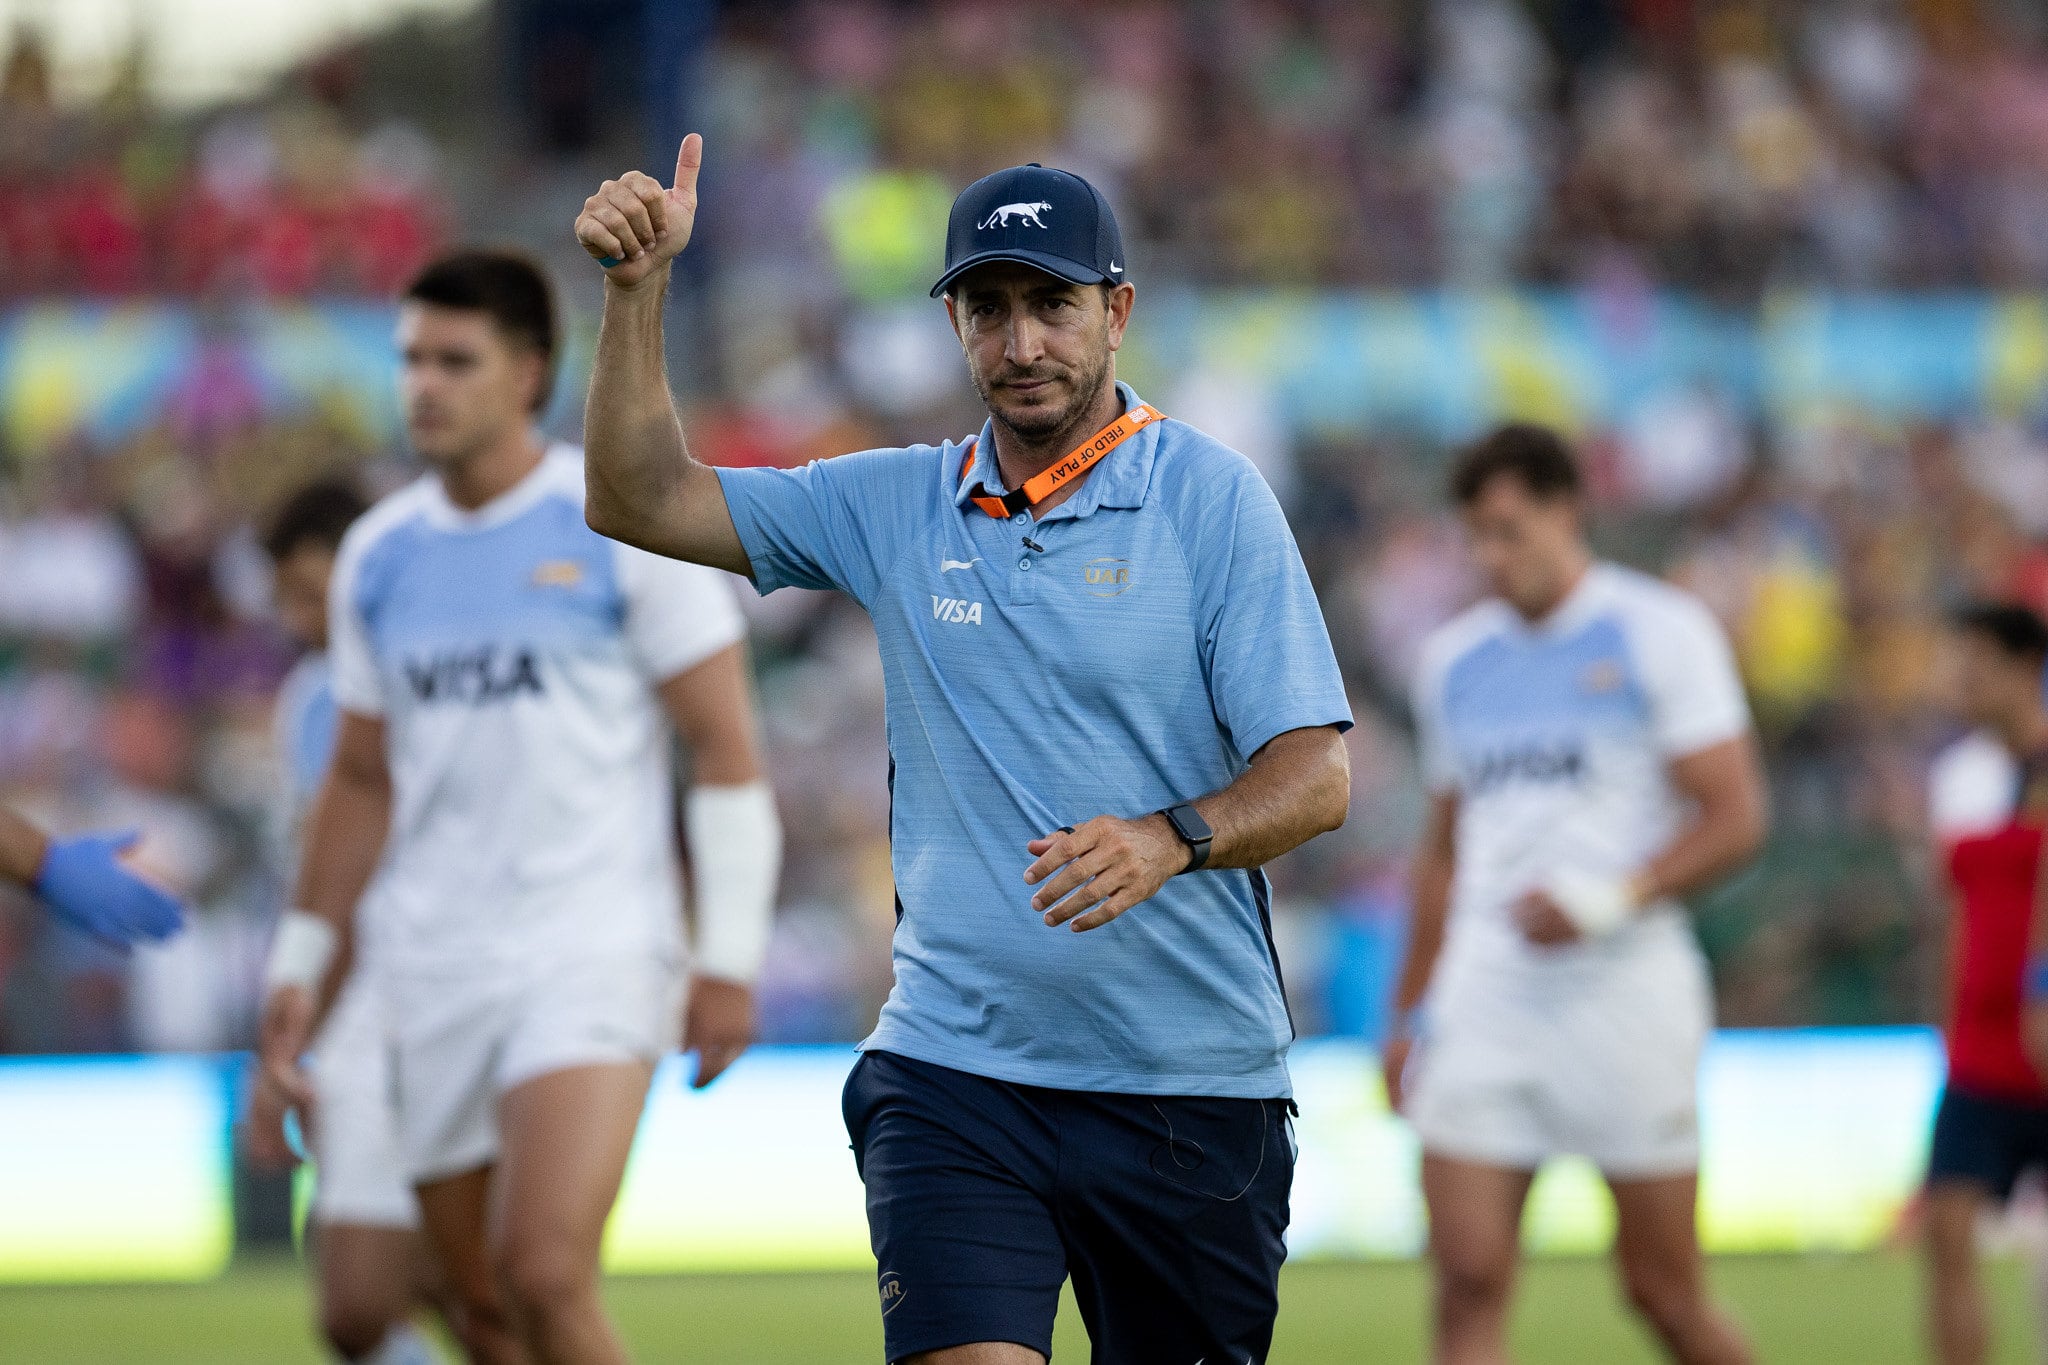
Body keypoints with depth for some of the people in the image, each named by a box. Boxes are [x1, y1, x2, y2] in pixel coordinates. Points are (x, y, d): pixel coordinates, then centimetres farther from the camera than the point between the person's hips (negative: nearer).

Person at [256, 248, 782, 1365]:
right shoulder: (378, 557, 11)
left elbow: (724, 747, -4)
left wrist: (729, 958, -10)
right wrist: (303, 962, 15)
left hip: (595, 950, -5)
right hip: (432, 970, 6)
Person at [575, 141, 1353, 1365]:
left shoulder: (1211, 495, -2)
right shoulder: (897, 506, 9)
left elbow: (1317, 775, -7)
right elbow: (641, 501, 10)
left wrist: (1170, 840, -26)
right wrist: (638, 286, -2)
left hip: (1190, 1082, -1)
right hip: (954, 1069, 1)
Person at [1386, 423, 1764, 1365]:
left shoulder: (1659, 634, -2)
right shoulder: (1455, 659, 14)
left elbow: (1733, 819, -8)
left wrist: (1611, 899, -22)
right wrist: (1412, 1009, 19)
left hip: (1626, 990, -4)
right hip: (1485, 996, 4)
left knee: (1663, 1289, 2)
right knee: (1468, 1283, -8)